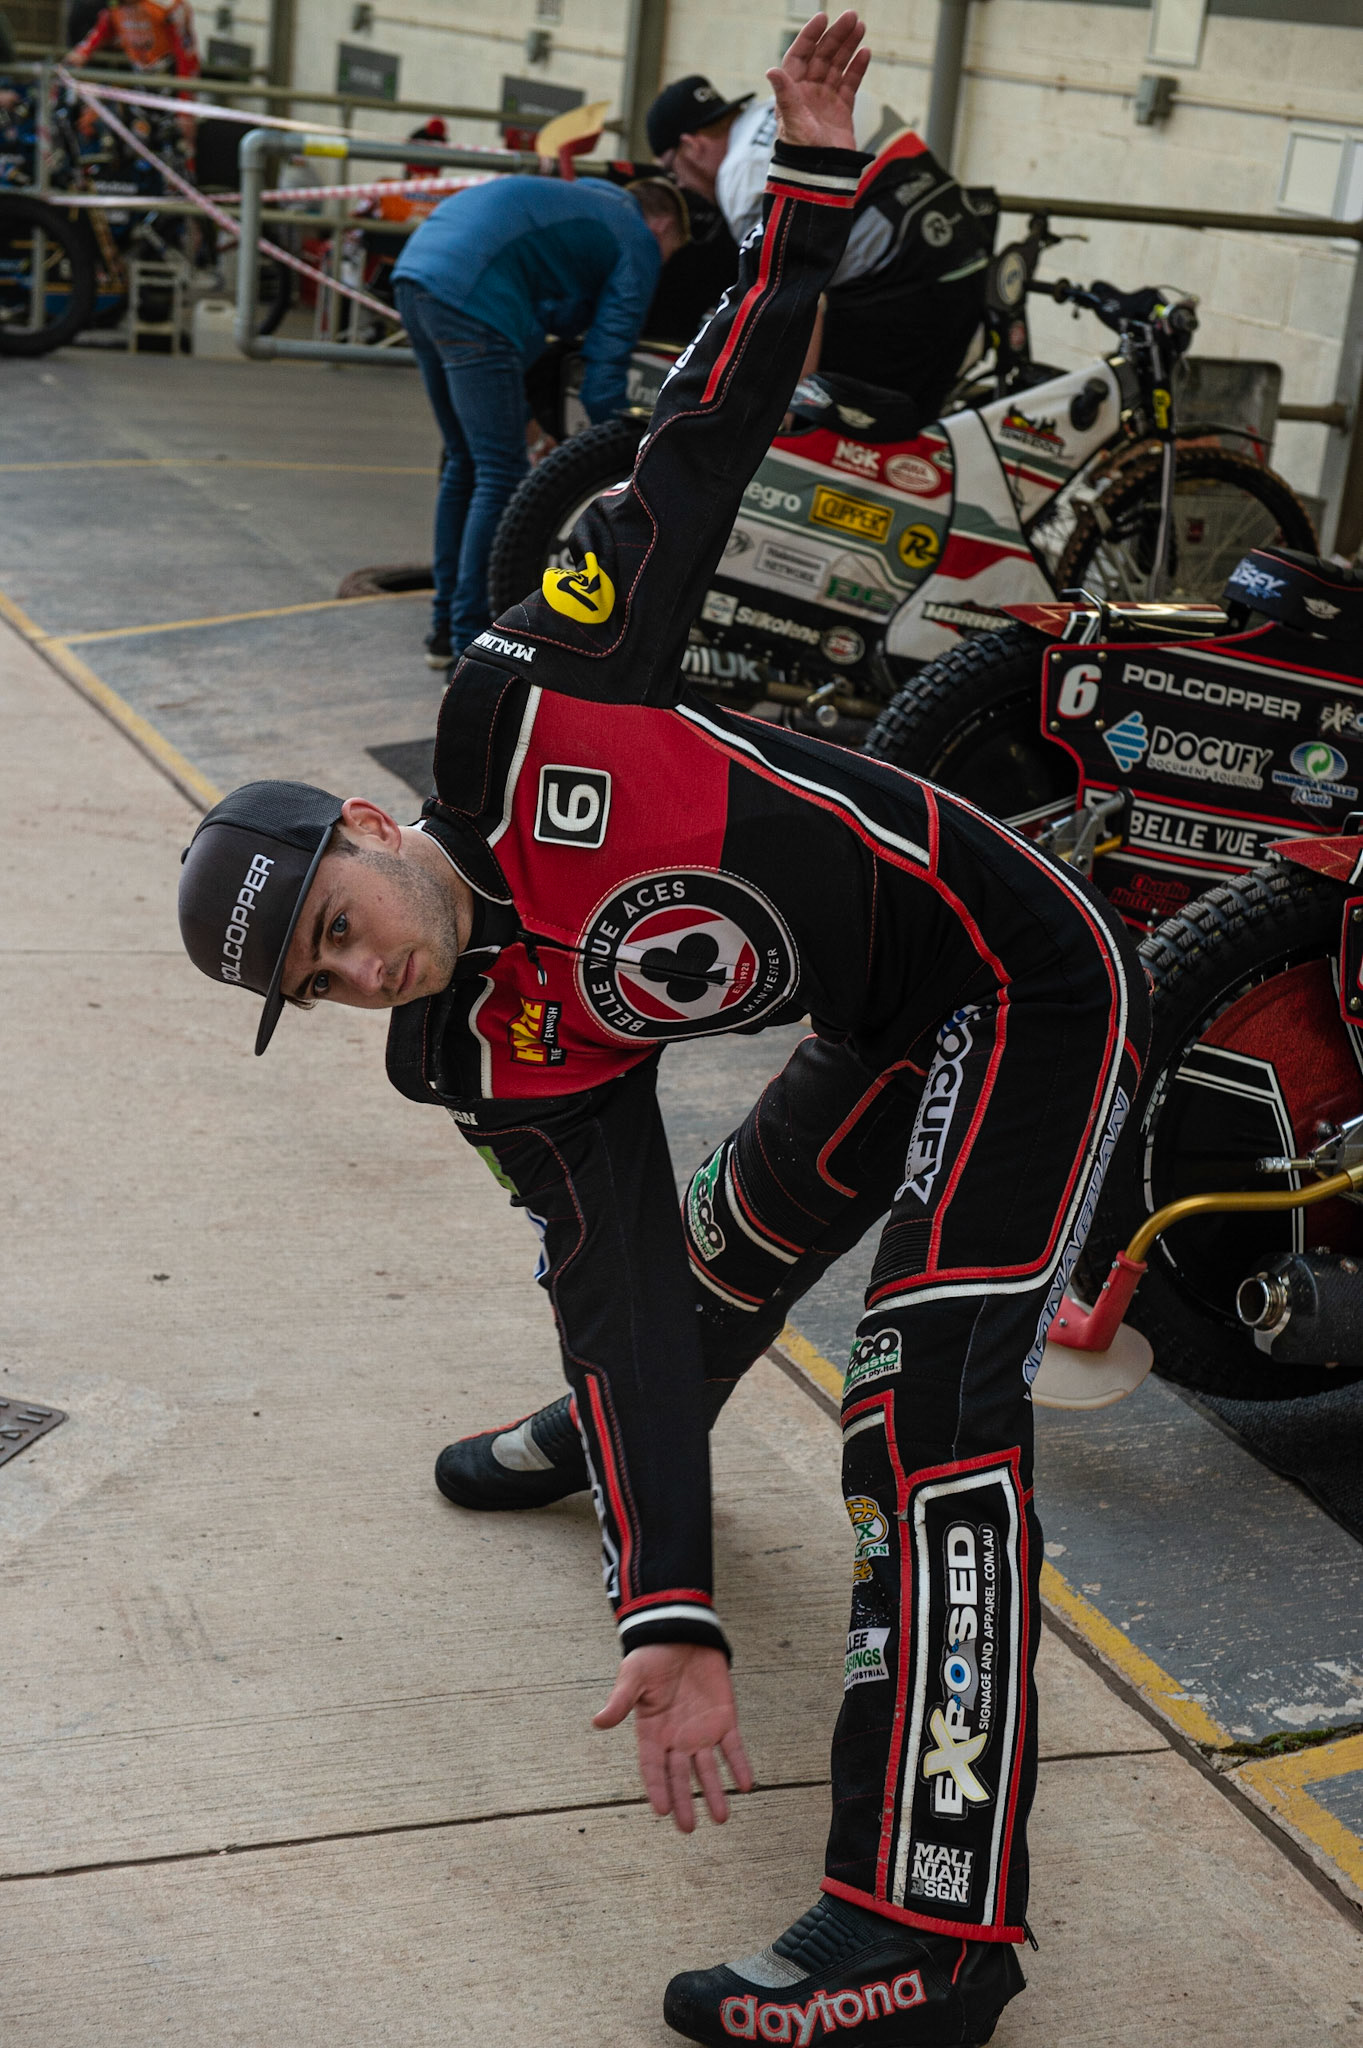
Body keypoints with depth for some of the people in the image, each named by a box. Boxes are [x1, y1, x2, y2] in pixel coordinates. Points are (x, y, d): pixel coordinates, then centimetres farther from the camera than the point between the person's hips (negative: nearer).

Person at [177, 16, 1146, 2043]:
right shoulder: (500, 1064, -6)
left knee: (930, 1400, -17)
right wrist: (668, 1609, -24)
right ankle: (593, 1449, 63)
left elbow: (697, 452, -12)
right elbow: (619, 1288, -15)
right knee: (713, 1251, 27)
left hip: (1028, 978, -7)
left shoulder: (519, 715, -19)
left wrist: (812, 175, -17)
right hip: (894, 1039, 7)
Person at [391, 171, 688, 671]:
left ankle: (446, 630, 25)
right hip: (470, 297, -9)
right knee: (502, 476, -4)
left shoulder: (581, 202, 34)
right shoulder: (639, 243, 9)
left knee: (465, 462, 20)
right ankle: (472, 647, -4)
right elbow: (607, 355, 1)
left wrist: (527, 417, 36)